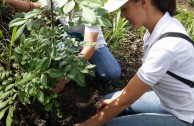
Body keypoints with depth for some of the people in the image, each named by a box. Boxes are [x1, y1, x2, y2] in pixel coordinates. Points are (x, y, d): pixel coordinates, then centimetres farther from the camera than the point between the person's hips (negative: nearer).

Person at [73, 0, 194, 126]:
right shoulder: (160, 25, -7)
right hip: (170, 100, 8)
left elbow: (126, 100, -23)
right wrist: (117, 100, 6)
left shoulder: (166, 46, -33)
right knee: (109, 100, 11)